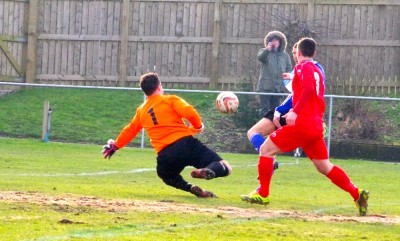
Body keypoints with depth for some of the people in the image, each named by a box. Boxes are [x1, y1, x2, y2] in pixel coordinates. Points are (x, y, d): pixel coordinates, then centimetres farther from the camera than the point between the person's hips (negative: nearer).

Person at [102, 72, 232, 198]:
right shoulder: (170, 100, 7)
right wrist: (198, 126, 13)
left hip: (165, 156, 3)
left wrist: (114, 146, 50)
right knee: (224, 167, -7)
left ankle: (191, 188, 6)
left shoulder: (141, 110, 21)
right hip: (185, 143, -3)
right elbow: (190, 113, -8)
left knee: (167, 175, 36)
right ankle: (208, 171, -42)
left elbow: (130, 130, 34)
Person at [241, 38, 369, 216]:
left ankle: (263, 194, 0)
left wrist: (295, 111, -27)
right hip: (316, 126, 8)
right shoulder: (317, 71, 21)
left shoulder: (302, 67, -4)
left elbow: (308, 88, -23)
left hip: (301, 124, -8)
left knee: (266, 149, 1)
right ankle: (357, 194, -2)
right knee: (324, 167, 10)